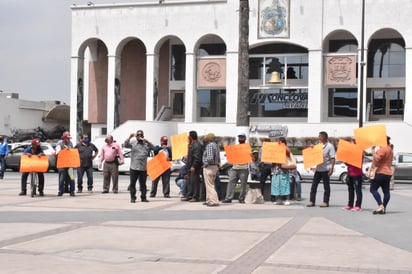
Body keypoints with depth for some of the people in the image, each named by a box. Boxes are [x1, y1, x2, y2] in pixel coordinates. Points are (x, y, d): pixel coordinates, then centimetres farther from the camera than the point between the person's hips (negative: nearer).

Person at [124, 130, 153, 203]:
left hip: (143, 168, 2)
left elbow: (153, 147, -2)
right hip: (134, 167, -2)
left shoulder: (146, 143, 11)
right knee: (132, 183, 1)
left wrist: (147, 141, -15)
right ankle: (133, 198, 8)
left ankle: (143, 197, 14)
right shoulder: (133, 143, 6)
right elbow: (126, 145, -9)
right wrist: (129, 137, -22)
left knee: (143, 184, 7)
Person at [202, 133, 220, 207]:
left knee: (209, 185, -7)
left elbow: (210, 158, -26)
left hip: (209, 167, -10)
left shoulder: (210, 145, -16)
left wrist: (205, 164, -11)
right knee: (210, 185, 17)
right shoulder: (215, 145, 14)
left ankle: (214, 201, -9)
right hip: (215, 166, 10)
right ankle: (209, 200, 24)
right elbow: (218, 158, 15)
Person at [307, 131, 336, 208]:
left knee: (326, 186, 2)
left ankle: (325, 202, 7)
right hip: (318, 169, 7)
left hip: (326, 169, -7)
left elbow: (333, 158, -11)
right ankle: (312, 201, 9)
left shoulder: (330, 146, -7)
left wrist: (332, 168, -18)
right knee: (314, 185, 5)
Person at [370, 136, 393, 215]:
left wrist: (373, 150, -13)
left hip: (380, 172, -10)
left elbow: (377, 158, -23)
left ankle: (380, 206, -18)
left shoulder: (383, 148, -15)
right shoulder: (390, 149, 19)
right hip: (388, 173, 10)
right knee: (386, 191, 7)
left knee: (373, 189, -7)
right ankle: (384, 208, 9)